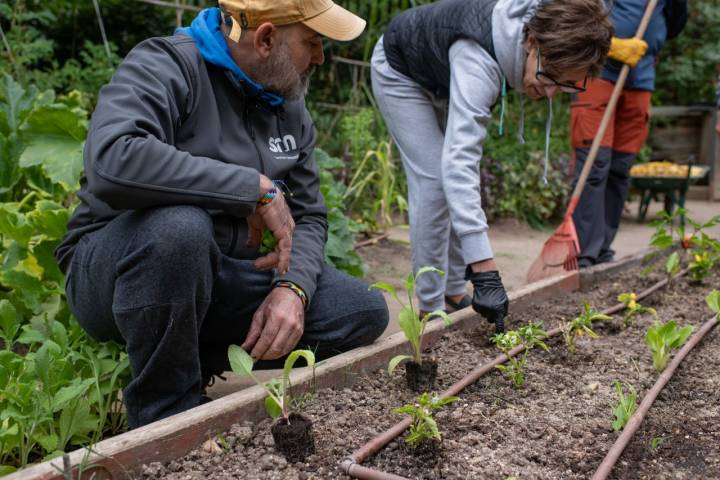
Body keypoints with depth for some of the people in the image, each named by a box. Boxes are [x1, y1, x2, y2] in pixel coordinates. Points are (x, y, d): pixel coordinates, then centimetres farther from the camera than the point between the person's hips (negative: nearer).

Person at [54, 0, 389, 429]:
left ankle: (191, 365, -6)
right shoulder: (165, 66, -16)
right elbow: (112, 160, -36)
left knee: (364, 312, -6)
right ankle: (166, 418, -16)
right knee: (180, 225, -39)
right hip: (115, 270, -5)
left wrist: (293, 288, -17)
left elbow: (308, 217, 5)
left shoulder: (289, 108, 5)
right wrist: (258, 188, -30)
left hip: (217, 276, 6)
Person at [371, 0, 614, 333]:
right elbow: (458, 162, -53)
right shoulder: (478, 59, -45)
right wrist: (485, 271, -57)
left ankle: (454, 293, 13)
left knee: (463, 184, 3)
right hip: (401, 73, -7)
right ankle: (430, 307, -6)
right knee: (435, 180, -17)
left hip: (442, 80, 7)